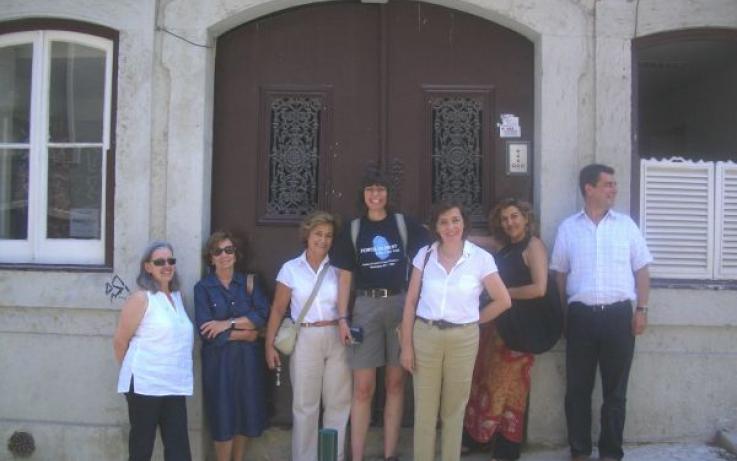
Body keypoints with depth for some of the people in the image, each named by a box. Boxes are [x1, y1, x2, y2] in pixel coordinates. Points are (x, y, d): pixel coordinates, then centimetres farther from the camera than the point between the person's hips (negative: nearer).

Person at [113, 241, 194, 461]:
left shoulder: (177, 296, 12)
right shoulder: (141, 298, -8)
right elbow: (120, 341, -6)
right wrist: (133, 370, 6)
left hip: (174, 385, 6)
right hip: (145, 384, -6)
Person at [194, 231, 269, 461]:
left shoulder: (249, 282, 7)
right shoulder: (203, 287, -2)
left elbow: (262, 315, -7)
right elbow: (206, 331, -12)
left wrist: (228, 323, -15)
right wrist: (244, 333, -9)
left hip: (248, 358, 3)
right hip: (219, 359, -3)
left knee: (246, 415, 9)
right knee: (223, 418, 1)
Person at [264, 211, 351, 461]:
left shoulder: (338, 269, 5)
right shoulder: (291, 268, 2)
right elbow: (278, 309, 3)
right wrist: (269, 345, -2)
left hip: (337, 339, 2)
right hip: (306, 340, -1)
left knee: (338, 403, 7)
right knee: (305, 404, 5)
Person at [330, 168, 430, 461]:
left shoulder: (403, 224, 3)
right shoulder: (354, 229, 6)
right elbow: (345, 277, 5)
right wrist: (342, 318, -2)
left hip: (399, 304, 0)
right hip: (366, 307, 0)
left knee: (395, 384, 7)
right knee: (363, 389, -1)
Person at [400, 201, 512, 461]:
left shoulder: (481, 258, -5)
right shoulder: (425, 255, 1)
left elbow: (503, 301, 1)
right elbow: (410, 302, 2)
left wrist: (474, 319, 5)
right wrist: (406, 344, -2)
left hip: (463, 339, -1)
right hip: (425, 335, 1)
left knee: (454, 410, 11)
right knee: (424, 409, 7)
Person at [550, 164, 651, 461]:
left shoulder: (626, 225, 5)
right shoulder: (568, 228, 5)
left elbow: (641, 271, 7)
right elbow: (560, 275, 9)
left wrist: (641, 309, -1)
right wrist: (562, 315, 4)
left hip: (618, 314, 0)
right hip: (581, 315, 0)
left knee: (615, 389, 7)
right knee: (578, 388, 7)